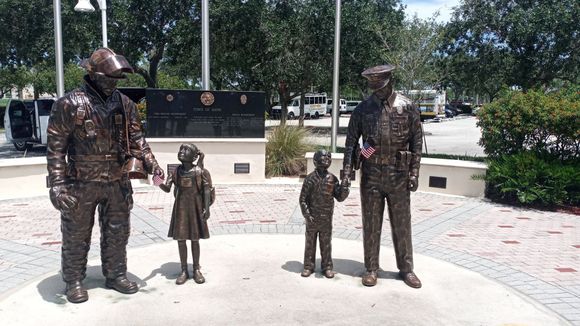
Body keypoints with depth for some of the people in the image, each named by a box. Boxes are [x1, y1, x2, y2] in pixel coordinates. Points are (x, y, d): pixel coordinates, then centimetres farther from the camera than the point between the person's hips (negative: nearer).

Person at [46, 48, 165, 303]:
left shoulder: (124, 104, 4)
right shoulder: (70, 104, -10)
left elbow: (136, 140, 7)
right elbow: (55, 147, -10)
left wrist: (152, 165, -5)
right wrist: (57, 184, -16)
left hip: (117, 182, 4)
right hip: (81, 184, -4)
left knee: (117, 233, 14)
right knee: (77, 236, 9)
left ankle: (116, 275, 30)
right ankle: (74, 281, 26)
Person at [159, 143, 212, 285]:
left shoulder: (200, 171, -7)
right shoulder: (176, 171, 2)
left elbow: (206, 190, -8)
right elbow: (167, 188, -3)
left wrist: (206, 208, -14)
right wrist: (159, 183, -23)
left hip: (195, 207, -2)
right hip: (180, 208, 3)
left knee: (195, 239, 7)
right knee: (180, 239, 6)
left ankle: (196, 269, 21)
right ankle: (184, 271, 18)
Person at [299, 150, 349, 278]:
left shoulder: (332, 179, 0)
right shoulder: (310, 178, -7)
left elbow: (340, 197, 2)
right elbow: (303, 198, -5)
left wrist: (344, 188, -17)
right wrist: (307, 214, -11)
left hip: (326, 218, 2)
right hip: (312, 218, -2)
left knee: (326, 243, 10)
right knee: (310, 243, 9)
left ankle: (327, 267, 21)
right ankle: (308, 266, 21)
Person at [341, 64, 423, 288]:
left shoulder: (407, 108, 0)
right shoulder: (362, 109, 2)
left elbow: (416, 142, 2)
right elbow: (351, 142, 2)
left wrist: (414, 173, -3)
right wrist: (347, 172, -6)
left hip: (398, 174, 0)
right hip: (371, 174, 1)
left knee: (402, 224, 9)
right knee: (371, 224, 7)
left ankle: (406, 268, 23)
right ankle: (371, 268, 19)